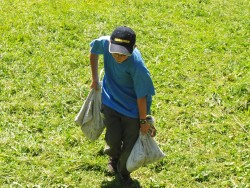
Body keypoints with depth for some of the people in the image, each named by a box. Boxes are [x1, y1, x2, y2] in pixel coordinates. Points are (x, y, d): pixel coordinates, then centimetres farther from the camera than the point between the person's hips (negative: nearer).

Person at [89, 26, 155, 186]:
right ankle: (114, 157, 52)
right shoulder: (105, 43, -26)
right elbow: (94, 51, 1)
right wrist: (95, 78, 6)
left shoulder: (137, 66, -36)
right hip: (110, 102, 3)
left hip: (132, 108, -3)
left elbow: (141, 96, -23)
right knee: (113, 139, 15)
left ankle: (123, 170, 45)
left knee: (130, 143, 13)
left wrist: (143, 121, -11)